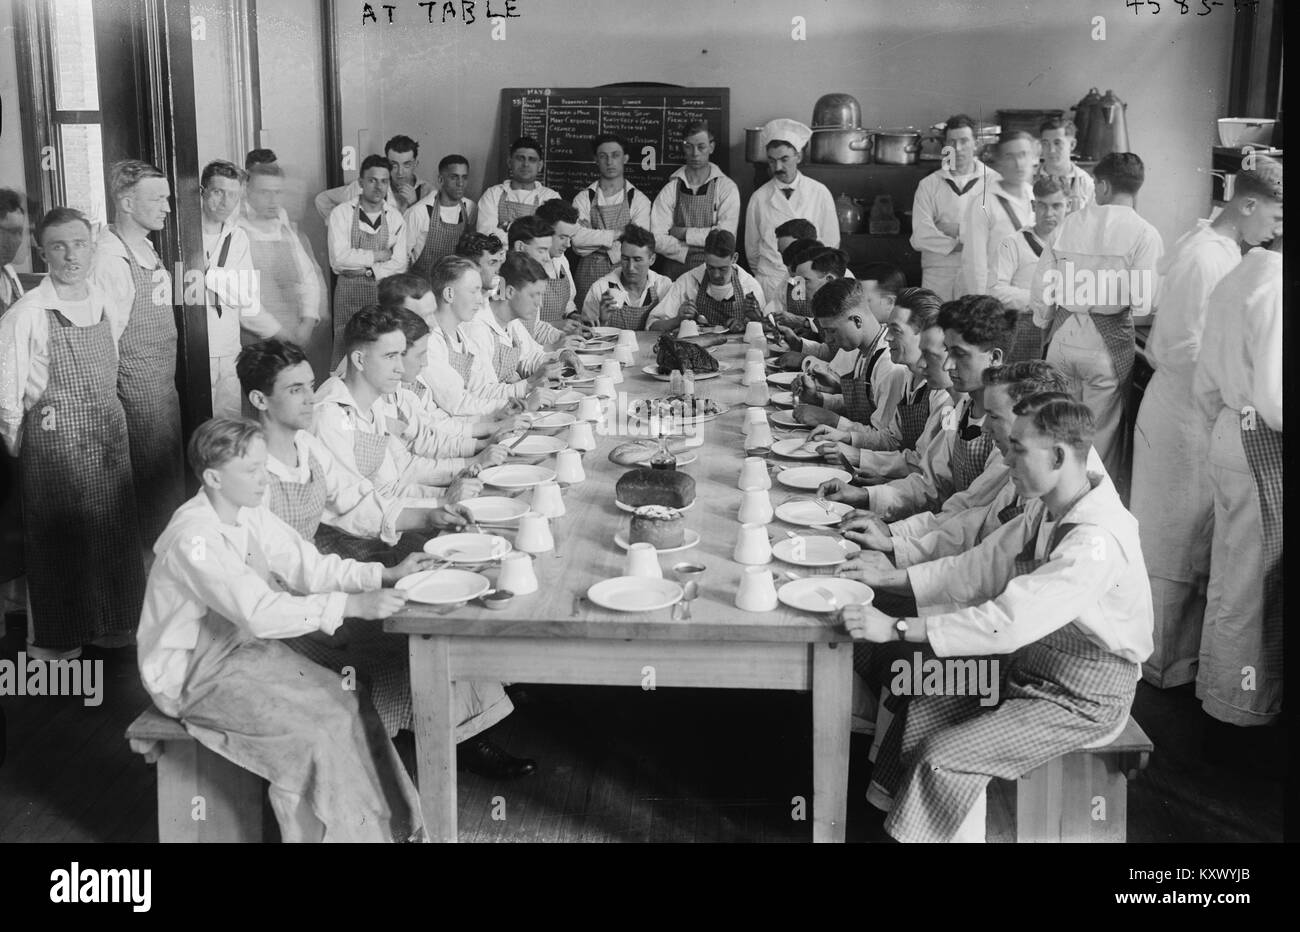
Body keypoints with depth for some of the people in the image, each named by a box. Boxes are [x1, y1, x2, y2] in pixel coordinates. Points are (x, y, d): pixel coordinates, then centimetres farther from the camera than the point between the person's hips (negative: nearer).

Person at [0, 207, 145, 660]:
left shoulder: (110, 307, 4)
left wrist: (108, 421, 15)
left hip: (109, 433, 5)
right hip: (53, 439, -5)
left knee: (114, 532, 13)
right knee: (58, 538, 5)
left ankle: (113, 623, 31)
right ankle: (54, 639, 22)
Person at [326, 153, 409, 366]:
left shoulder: (395, 217, 7)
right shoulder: (342, 213, -1)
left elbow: (399, 264, 0)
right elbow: (338, 258, -12)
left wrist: (368, 271, -11)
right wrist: (378, 255, -7)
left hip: (384, 293, 2)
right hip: (349, 293, -2)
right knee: (344, 354, -5)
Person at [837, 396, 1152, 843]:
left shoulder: (1096, 541, -30)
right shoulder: (1050, 512, -1)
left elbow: (1006, 623, -35)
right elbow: (981, 567, 7)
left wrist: (896, 628, -32)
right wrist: (893, 577, -1)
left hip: (1082, 700, -9)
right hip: (1035, 668, 9)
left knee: (944, 757, -16)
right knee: (918, 715, 1)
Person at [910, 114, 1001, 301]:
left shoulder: (994, 181, 7)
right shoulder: (929, 185, 11)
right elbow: (920, 236, -1)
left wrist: (958, 230, -6)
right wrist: (959, 244, -8)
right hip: (937, 274, 1)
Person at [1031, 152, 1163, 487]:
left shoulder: (1069, 223, 3)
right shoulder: (1144, 234, -7)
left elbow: (1041, 285, 7)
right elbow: (1143, 302, -14)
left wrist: (1047, 326, 21)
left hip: (1062, 334, 4)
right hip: (1108, 339, -3)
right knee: (1102, 435, 7)